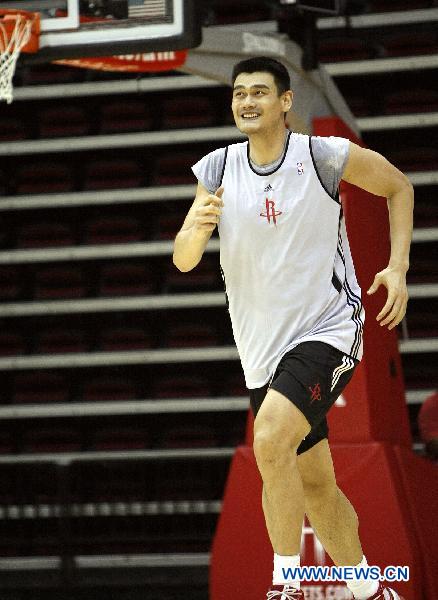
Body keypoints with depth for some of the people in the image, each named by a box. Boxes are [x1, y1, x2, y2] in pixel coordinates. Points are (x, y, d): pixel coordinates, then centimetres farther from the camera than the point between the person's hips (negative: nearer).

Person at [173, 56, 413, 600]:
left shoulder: (326, 157, -11)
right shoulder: (217, 170, -1)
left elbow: (399, 187, 6)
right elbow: (183, 262, -2)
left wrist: (398, 267, -4)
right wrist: (196, 230, -25)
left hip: (327, 331, -5)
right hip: (263, 346, 5)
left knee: (270, 439, -28)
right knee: (315, 484, 13)